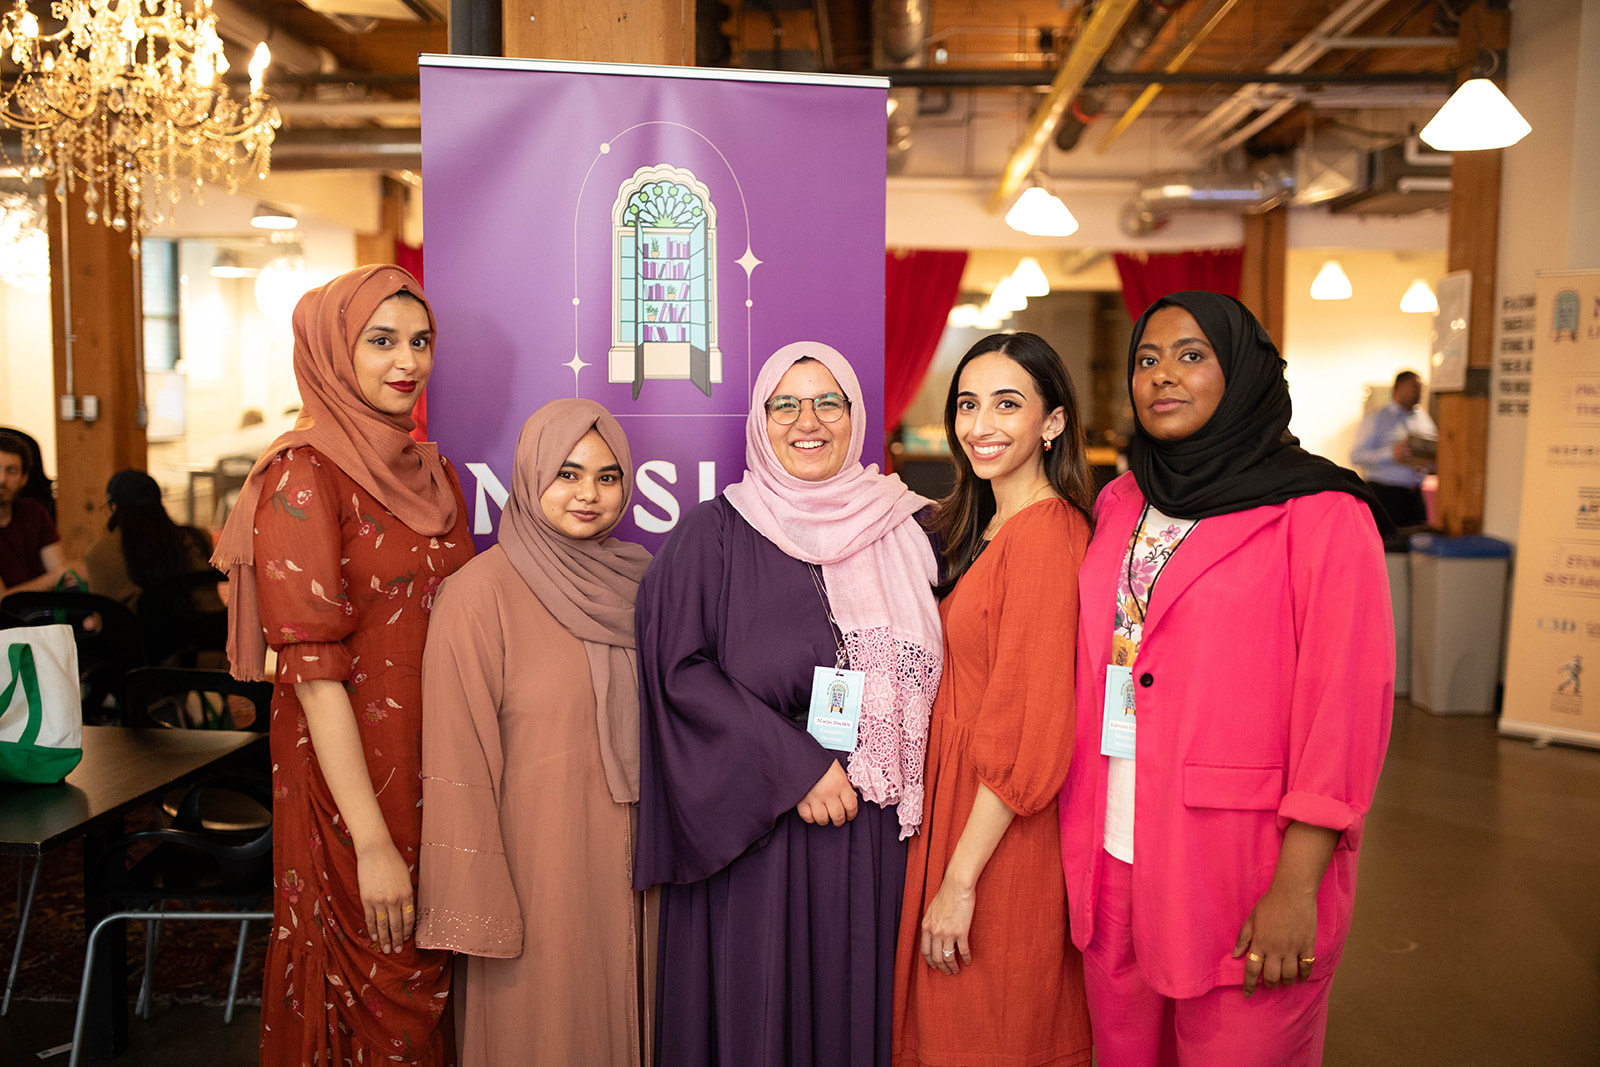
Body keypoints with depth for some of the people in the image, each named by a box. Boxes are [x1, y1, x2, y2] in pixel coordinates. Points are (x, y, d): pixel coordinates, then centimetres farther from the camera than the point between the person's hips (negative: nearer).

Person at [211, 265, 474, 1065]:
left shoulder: (432, 472, 8)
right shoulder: (304, 473, -13)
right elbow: (313, 666, -18)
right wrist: (372, 842, -21)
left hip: (437, 771, 6)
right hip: (349, 775, -6)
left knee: (432, 984, 18)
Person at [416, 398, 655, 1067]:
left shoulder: (632, 580, 5)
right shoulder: (482, 592, -13)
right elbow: (461, 761, -14)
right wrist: (476, 909, -14)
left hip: (630, 862, 6)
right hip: (537, 866, -5)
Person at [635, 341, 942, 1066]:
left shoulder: (901, 531, 7)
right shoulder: (715, 533, -1)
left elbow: (928, 671, 12)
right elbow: (680, 668, -9)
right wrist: (792, 764, -14)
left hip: (873, 830, 3)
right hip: (752, 829, -2)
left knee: (855, 1004, 10)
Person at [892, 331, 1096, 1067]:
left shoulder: (1045, 534, -21)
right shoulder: (983, 528, 9)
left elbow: (1029, 736, -22)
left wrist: (960, 879, -18)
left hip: (1004, 836, -9)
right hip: (955, 802, 9)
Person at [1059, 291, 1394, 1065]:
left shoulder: (1319, 514, -9)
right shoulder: (1119, 504, 9)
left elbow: (1345, 710, -13)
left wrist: (1296, 890, -17)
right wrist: (1077, 841, 9)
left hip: (1241, 874, -5)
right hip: (1112, 861, 5)